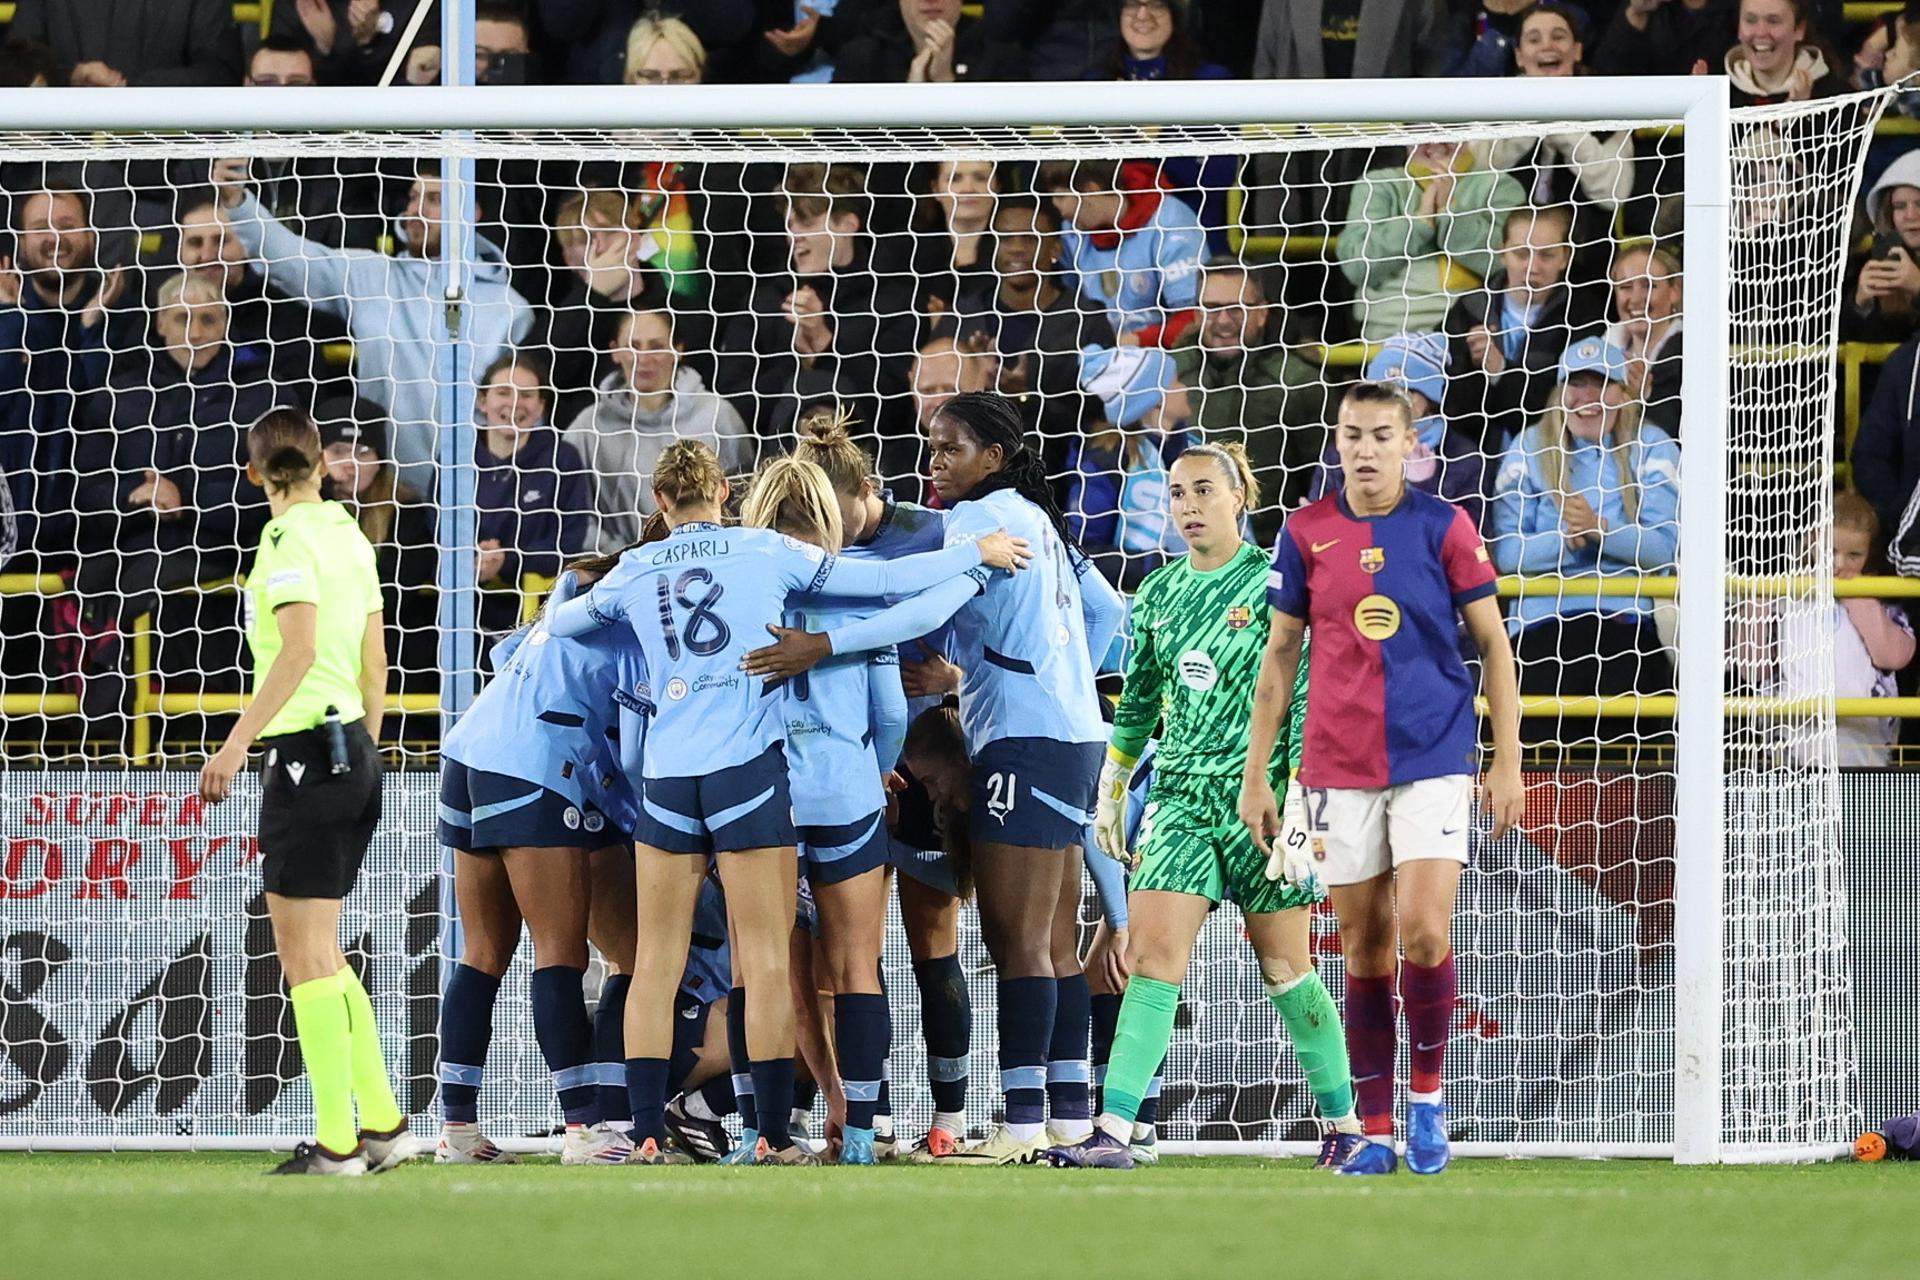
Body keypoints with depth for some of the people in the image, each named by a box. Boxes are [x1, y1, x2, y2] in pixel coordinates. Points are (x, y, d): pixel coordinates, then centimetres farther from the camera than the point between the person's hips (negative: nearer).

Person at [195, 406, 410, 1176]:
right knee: (321, 953, 15)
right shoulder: (349, 536, 13)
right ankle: (383, 1126, 14)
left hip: (306, 749, -8)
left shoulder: (290, 539, -11)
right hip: (354, 750, 8)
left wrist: (237, 743, -24)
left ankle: (336, 1143, -7)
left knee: (303, 953, -5)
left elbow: (300, 648, -22)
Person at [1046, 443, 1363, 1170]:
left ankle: (1346, 1124, 17)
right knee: (1150, 955, -9)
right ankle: (1114, 1132, -14)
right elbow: (1137, 702, 20)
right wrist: (1111, 793, 19)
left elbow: (1304, 701, -8)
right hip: (1181, 795, 4)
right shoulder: (1159, 594, 11)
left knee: (1284, 969, 3)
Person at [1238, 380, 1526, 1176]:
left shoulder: (1443, 527, 0)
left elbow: (1493, 645, 4)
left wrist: (1507, 761, -2)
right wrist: (1256, 775, 8)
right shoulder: (1306, 533, 4)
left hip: (1433, 759, -2)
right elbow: (1280, 656, 10)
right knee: (1364, 952, 4)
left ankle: (1427, 1095, 7)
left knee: (1423, 934, -14)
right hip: (1339, 770, 2)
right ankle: (1375, 1131, 11)